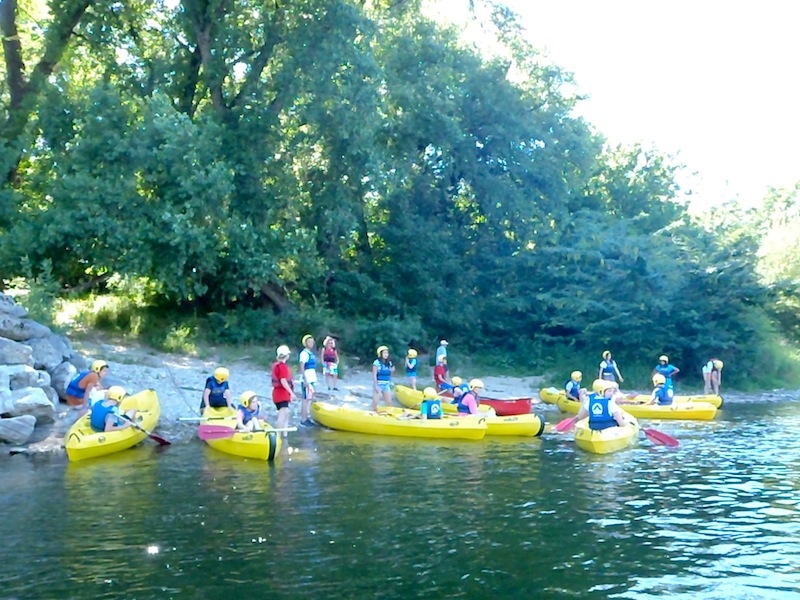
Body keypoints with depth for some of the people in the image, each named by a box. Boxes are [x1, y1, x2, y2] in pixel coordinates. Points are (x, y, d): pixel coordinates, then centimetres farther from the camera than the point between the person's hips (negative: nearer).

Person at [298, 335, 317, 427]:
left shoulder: (310, 353, 16)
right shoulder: (304, 353, -12)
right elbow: (302, 367, -18)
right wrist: (305, 379, -23)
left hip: (311, 380, 9)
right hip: (307, 380, -9)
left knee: (309, 399, 13)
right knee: (306, 399, -8)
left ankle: (305, 418, 20)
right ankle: (303, 421, -6)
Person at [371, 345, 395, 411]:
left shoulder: (389, 363, 8)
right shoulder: (377, 362, -11)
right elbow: (374, 375, -13)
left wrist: (392, 371, -4)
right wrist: (376, 386, -18)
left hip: (386, 385, 6)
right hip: (378, 385, -6)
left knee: (389, 403, 8)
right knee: (375, 402, -5)